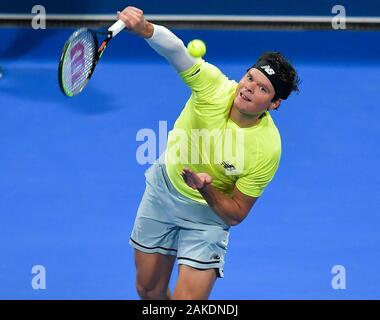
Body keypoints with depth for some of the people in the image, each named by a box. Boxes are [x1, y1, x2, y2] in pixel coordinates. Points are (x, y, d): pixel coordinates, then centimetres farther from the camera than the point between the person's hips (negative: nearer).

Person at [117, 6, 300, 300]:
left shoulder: (267, 149, -28)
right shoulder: (213, 84, -24)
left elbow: (236, 215, -18)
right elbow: (174, 48, -41)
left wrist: (207, 190, -36)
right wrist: (144, 29, -61)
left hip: (209, 212, -3)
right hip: (163, 189, 3)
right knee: (149, 292, 14)